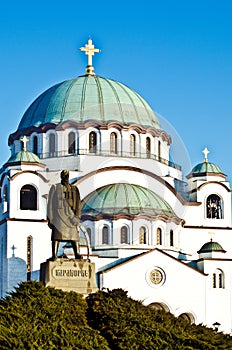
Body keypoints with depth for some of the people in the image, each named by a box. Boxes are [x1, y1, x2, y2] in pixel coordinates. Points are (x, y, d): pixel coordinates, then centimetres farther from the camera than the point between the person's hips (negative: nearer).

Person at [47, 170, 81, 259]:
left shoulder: (74, 189, 15)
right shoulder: (55, 188, 8)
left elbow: (77, 204, 14)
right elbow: (50, 204, 4)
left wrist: (77, 218, 4)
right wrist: (49, 218, -3)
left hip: (71, 215, 3)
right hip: (58, 214, -3)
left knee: (74, 235, -2)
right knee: (56, 235, -9)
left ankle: (77, 255, -4)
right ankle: (54, 255, -15)